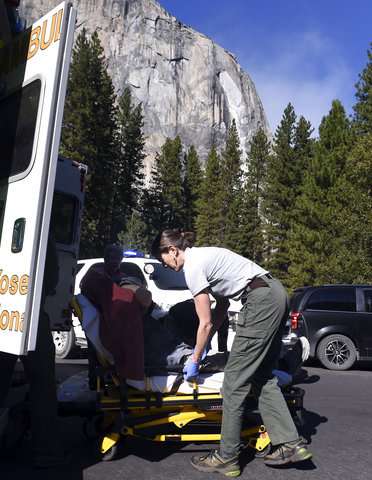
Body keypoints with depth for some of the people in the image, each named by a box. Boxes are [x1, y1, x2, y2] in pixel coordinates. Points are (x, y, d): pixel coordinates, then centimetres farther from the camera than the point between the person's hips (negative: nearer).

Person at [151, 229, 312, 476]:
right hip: (278, 294, 10)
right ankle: (291, 444, 19)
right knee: (262, 376, 16)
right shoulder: (204, 255, 20)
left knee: (235, 380, -1)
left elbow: (206, 323, -6)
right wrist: (204, 344, 23)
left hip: (261, 301, -10)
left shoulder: (192, 266, -8)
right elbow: (222, 306, 23)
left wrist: (195, 360, 7)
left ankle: (227, 458, 10)